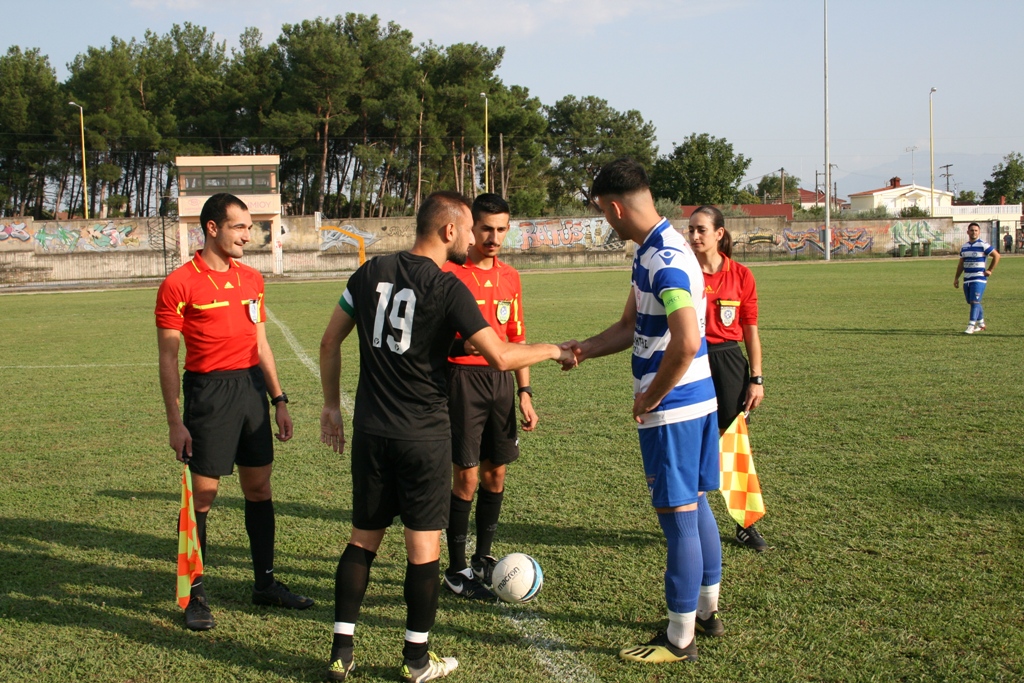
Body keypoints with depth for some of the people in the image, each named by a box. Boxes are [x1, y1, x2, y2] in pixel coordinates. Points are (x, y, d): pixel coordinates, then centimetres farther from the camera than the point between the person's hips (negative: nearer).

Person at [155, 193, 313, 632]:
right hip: (208, 392, -6)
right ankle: (195, 594, 12)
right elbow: (168, 357, -6)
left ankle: (265, 582, 23)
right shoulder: (179, 284, -7)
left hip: (252, 386, 6)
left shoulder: (251, 279, 11)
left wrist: (279, 400, 15)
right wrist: (175, 422, -10)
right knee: (202, 494, 0)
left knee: (259, 487, 11)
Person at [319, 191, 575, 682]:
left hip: (371, 431, 5)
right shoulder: (447, 289, -12)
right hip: (424, 435, -5)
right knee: (424, 545, 6)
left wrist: (331, 405, 18)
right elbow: (500, 357, -16)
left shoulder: (371, 273, 4)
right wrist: (551, 351, 1)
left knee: (363, 538, 14)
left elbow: (330, 341, 9)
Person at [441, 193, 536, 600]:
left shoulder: (510, 278, 11)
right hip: (463, 379, -6)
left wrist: (524, 392, 13)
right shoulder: (448, 273, -8)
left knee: (495, 474, 11)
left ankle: (483, 558, 27)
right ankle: (456, 570, 9)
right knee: (466, 476, -3)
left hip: (501, 380, 6)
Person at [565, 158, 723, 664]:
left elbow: (686, 342, -31)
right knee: (696, 507, 19)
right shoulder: (650, 251, 11)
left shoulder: (666, 259, -21)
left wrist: (650, 398, -19)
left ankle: (679, 639, 11)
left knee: (678, 517, -1)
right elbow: (632, 327, 21)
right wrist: (586, 349, 11)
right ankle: (707, 611, 34)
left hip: (671, 410, -10)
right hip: (698, 400, 10)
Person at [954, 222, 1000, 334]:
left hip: (979, 279, -7)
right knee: (971, 302, 11)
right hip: (967, 279, 7)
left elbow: (997, 256, -3)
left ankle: (971, 326, -17)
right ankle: (981, 324, 26)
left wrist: (990, 270, -5)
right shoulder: (964, 247, 13)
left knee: (975, 302, -14)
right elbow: (961, 264, 20)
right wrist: (956, 278, 16)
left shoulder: (983, 245, -6)